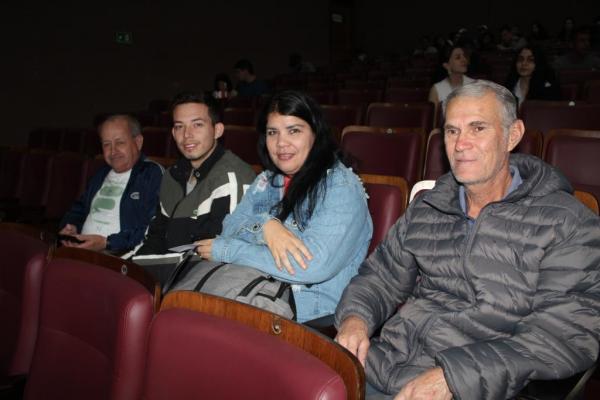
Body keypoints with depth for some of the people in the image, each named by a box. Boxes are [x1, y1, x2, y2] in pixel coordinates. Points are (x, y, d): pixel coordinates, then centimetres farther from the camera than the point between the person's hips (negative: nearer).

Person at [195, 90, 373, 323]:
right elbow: (230, 227, 4)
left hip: (311, 310, -6)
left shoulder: (342, 188, -10)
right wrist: (264, 226, -20)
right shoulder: (267, 180, 13)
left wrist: (226, 250, -15)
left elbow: (315, 266, -22)